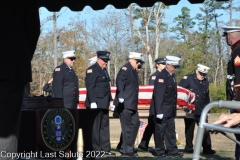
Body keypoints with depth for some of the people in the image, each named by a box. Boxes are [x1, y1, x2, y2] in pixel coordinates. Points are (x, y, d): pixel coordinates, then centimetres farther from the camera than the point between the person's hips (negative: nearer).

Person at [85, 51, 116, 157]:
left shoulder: (104, 70, 19)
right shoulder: (92, 70, -9)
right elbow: (90, 87, -16)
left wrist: (110, 100, 18)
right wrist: (92, 102, -21)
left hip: (104, 104, 9)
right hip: (95, 104, -9)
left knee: (105, 127, 10)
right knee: (95, 127, -5)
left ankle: (105, 149, 15)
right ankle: (96, 150, -1)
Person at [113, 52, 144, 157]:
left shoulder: (134, 71, 17)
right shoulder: (125, 69, -11)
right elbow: (119, 82, -27)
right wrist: (121, 97, -40)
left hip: (132, 105, 10)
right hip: (125, 104, -10)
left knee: (135, 123, 14)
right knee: (127, 127, -5)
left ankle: (125, 146, 24)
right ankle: (127, 150, 2)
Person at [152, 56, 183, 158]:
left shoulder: (172, 76, 11)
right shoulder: (161, 76, -16)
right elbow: (158, 95, -21)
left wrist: (174, 109, 14)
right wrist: (159, 111, -24)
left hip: (170, 111, 9)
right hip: (162, 110, -9)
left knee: (171, 130, 12)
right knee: (160, 131, 1)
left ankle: (172, 150, 18)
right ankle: (160, 151, 9)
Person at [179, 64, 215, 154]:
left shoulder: (206, 81, 11)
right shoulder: (188, 78, -5)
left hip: (201, 111, 4)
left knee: (205, 129, -3)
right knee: (189, 129, 5)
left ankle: (207, 149, -1)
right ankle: (189, 148, 15)